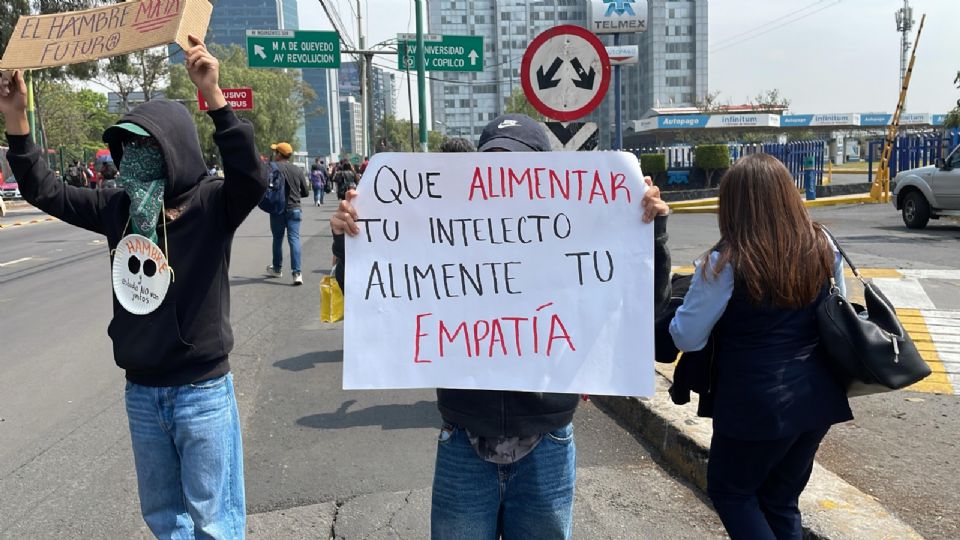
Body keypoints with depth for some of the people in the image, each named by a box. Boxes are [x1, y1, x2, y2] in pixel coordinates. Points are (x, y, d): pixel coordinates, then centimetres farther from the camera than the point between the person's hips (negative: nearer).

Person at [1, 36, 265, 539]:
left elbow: (252, 177, -31)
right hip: (141, 391, 5)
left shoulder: (211, 203, -12)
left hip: (202, 391, -5)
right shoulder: (118, 207, 2)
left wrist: (213, 97, -40)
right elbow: (44, 192, 9)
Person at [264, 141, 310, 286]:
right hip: (294, 209, 2)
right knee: (294, 239, -2)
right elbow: (305, 192, 8)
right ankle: (296, 273, -13)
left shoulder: (273, 167, -7)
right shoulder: (298, 170, 4)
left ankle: (277, 269, 30)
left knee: (277, 239, 14)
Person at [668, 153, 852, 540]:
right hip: (817, 399, 6)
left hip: (756, 406, -6)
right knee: (782, 499, 22)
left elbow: (686, 339, -12)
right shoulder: (824, 249, -1)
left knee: (730, 491, 18)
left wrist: (695, 300, 6)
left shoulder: (725, 263, -17)